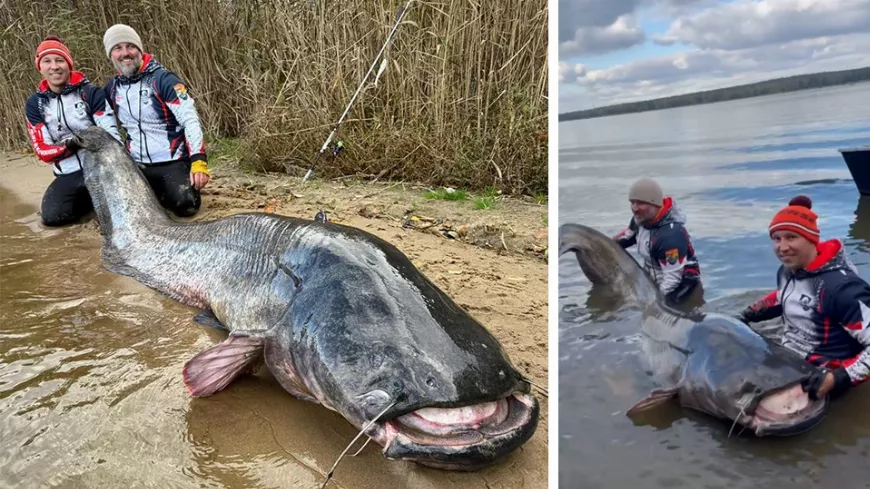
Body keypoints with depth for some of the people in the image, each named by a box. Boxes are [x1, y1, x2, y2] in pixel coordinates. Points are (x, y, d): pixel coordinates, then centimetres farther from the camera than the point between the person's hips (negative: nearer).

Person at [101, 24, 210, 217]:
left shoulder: (163, 80, -11)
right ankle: (156, 192, 20)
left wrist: (198, 161, -28)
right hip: (138, 167, 5)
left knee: (185, 205, -24)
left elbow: (190, 120, -18)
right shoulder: (112, 88, 7)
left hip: (173, 163, -5)